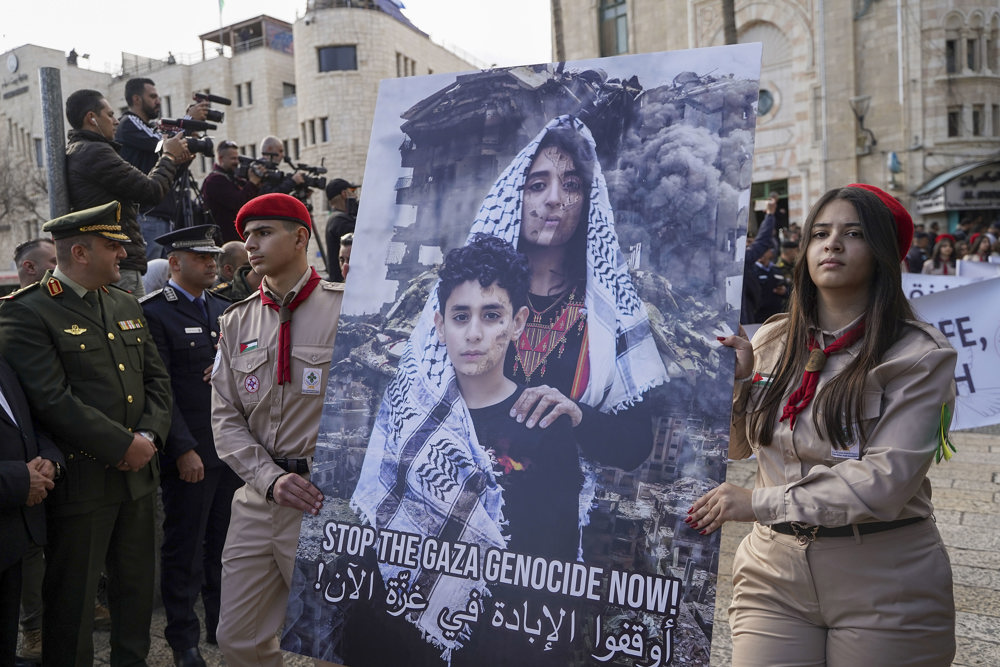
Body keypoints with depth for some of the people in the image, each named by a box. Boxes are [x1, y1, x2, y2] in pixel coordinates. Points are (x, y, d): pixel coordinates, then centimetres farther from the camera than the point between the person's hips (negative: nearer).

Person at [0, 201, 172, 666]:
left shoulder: (125, 304, 11)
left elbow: (156, 377, 11)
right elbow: (53, 401, -20)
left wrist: (150, 435, -5)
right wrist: (124, 445, -18)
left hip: (138, 475, 7)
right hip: (81, 483, -6)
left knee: (137, 585, 19)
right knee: (73, 596, 9)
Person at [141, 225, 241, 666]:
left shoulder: (224, 310, 14)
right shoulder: (154, 312, -7)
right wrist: (184, 449, -16)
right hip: (189, 454, -6)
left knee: (225, 544, 15)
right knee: (184, 548, 7)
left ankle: (224, 625, 30)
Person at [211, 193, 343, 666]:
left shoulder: (346, 308, -7)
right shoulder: (237, 322, 10)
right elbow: (226, 417, 7)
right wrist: (271, 479, -8)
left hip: (331, 501, -5)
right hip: (259, 498, 5)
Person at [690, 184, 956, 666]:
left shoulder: (918, 354, -9)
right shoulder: (772, 341, 3)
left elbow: (886, 480, -19)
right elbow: (736, 447, 11)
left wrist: (760, 503, -20)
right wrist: (739, 380, -7)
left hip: (884, 588, -3)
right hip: (774, 573, 3)